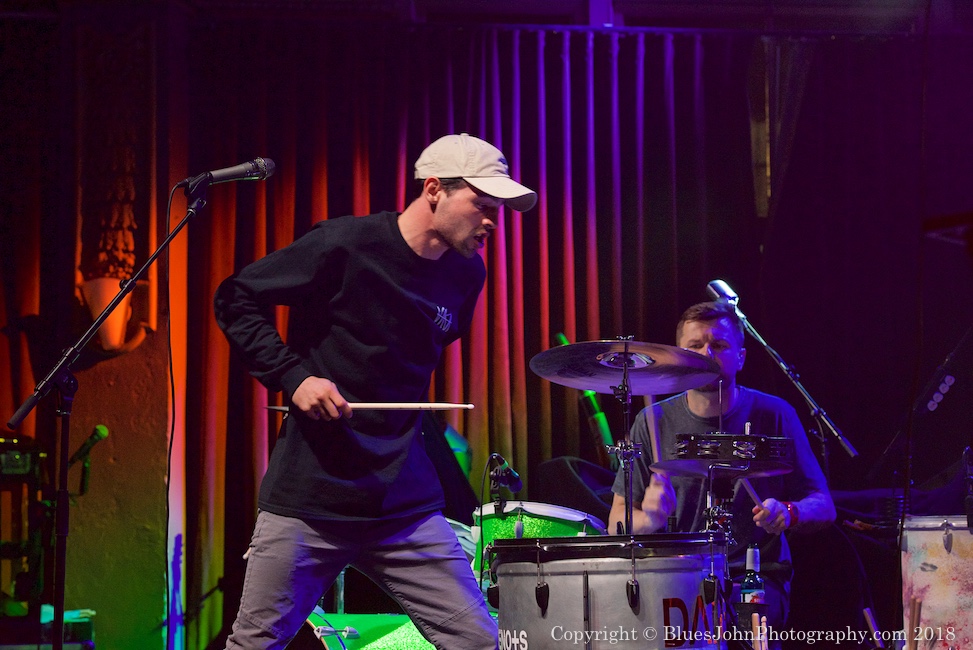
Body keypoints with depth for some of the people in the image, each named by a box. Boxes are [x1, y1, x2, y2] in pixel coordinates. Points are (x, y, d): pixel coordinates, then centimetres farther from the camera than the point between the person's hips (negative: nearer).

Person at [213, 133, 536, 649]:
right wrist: (293, 376, -14)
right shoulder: (345, 244, -12)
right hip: (308, 496, -4)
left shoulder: (465, 274, 5)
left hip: (406, 504, 5)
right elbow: (236, 300, -5)